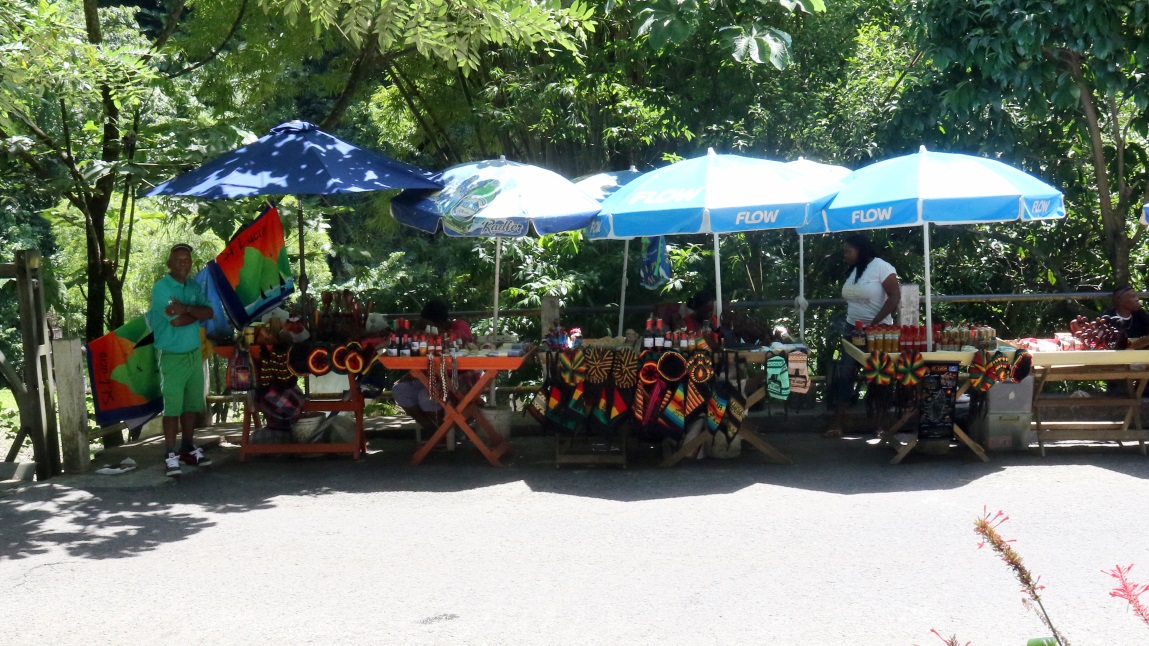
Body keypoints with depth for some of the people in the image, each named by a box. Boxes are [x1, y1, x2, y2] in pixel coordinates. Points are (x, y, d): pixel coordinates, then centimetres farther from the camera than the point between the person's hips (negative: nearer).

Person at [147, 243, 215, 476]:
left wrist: (186, 309, -19)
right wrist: (197, 312, -4)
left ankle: (188, 448, 24)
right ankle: (170, 456, -2)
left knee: (192, 404, 12)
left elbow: (209, 313, -4)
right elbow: (177, 321, -19)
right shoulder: (161, 287, -10)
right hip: (172, 356, -6)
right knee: (172, 407, -6)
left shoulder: (194, 287, 9)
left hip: (195, 354, 6)